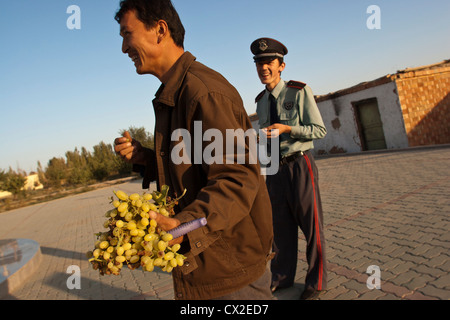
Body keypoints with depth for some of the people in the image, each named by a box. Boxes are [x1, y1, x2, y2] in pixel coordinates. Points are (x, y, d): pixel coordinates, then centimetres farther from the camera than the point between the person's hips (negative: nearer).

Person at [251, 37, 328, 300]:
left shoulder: (300, 92, -7)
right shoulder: (261, 101, 11)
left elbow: (320, 129, -9)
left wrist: (287, 128, -22)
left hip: (299, 164, -5)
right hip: (274, 167, 6)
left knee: (310, 224, 4)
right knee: (280, 225, 13)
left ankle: (316, 282, 22)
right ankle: (281, 278, 29)